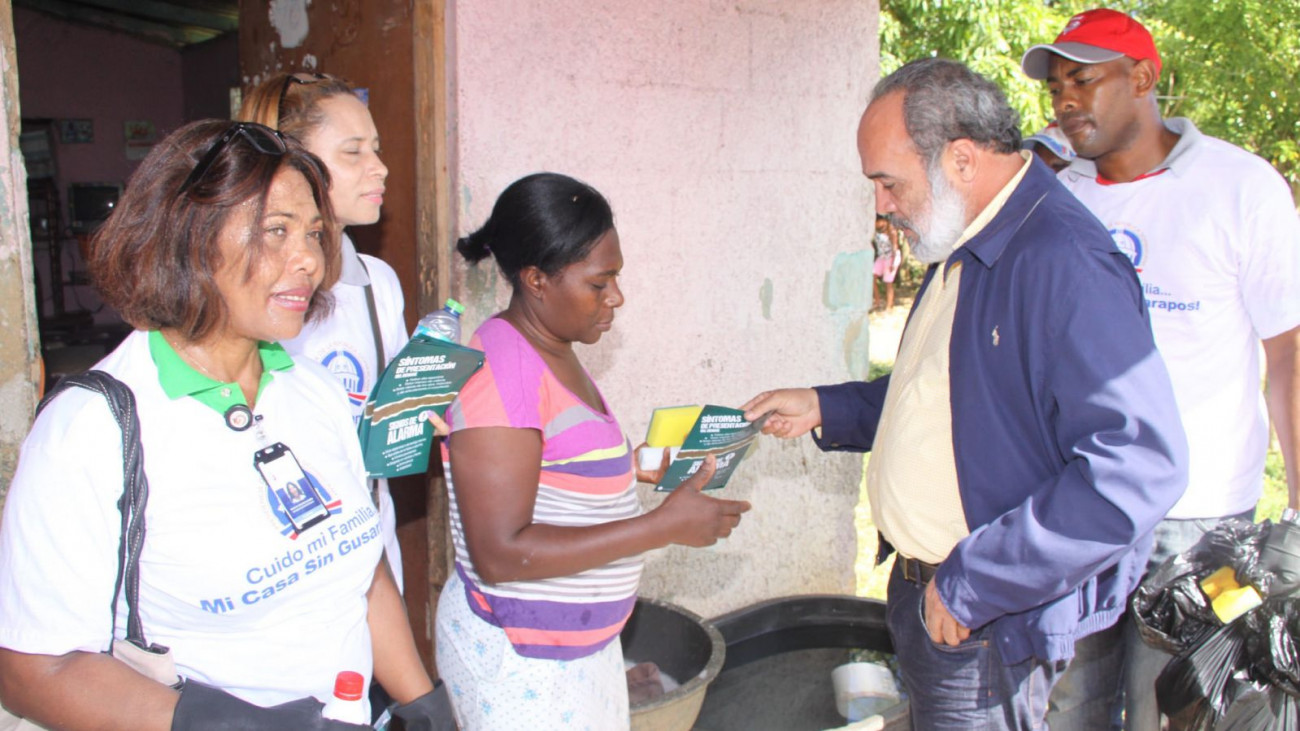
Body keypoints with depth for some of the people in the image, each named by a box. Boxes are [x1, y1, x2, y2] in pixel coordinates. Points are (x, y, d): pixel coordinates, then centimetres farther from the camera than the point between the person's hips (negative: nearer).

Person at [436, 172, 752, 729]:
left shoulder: (552, 352, 6)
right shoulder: (498, 370, -23)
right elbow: (500, 552, -27)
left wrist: (628, 466, 1)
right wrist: (665, 526, -25)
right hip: (518, 658, -8)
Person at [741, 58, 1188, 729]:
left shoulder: (1064, 263, -24)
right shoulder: (963, 251, 9)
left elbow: (1140, 468, -30)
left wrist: (970, 586, -25)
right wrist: (824, 409, 11)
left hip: (988, 625, -9)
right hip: (923, 594, 9)